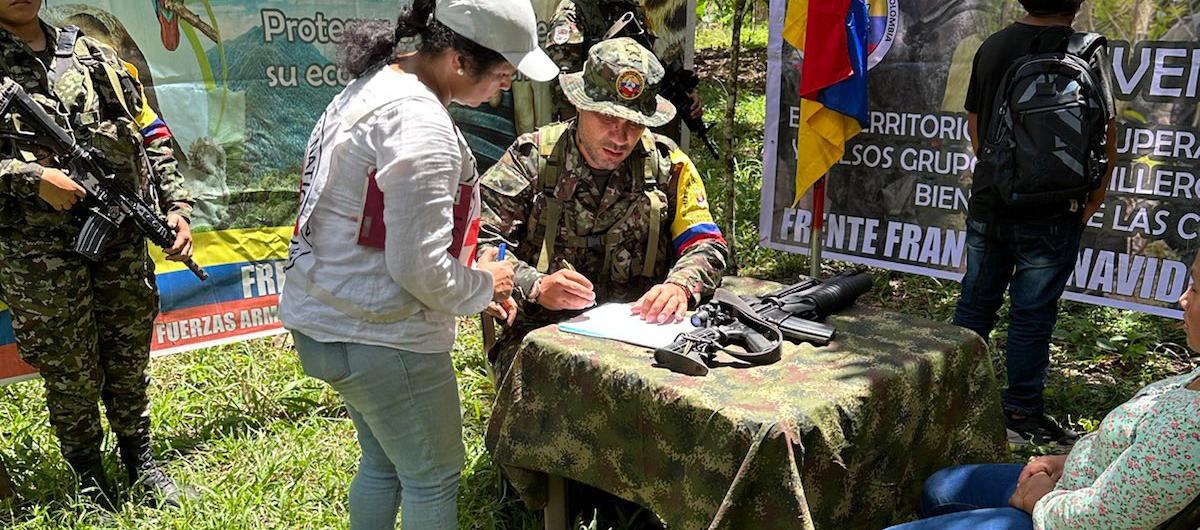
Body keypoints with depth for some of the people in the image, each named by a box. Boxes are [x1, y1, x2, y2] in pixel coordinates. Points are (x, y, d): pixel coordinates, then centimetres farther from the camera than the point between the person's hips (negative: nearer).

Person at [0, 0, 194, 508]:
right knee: (71, 375, 7)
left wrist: (176, 206, 2)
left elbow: (152, 137, 12)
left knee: (129, 361, 14)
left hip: (123, 239, 3)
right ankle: (88, 477, 27)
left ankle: (141, 462, 32)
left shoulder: (95, 56, 10)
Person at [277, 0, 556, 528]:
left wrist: (475, 281, 11)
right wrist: (484, 285, -5)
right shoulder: (422, 128, -24)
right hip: (382, 339, -9)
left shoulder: (375, 85, 7)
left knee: (383, 464, 25)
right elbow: (420, 270, -24)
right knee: (434, 478, 10)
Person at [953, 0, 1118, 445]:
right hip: (1051, 212, -5)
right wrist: (1093, 200, 3)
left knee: (975, 303, 15)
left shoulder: (991, 47, 5)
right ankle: (1022, 414, 13)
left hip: (988, 204, 5)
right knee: (1032, 314, 3)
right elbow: (1105, 133, -10)